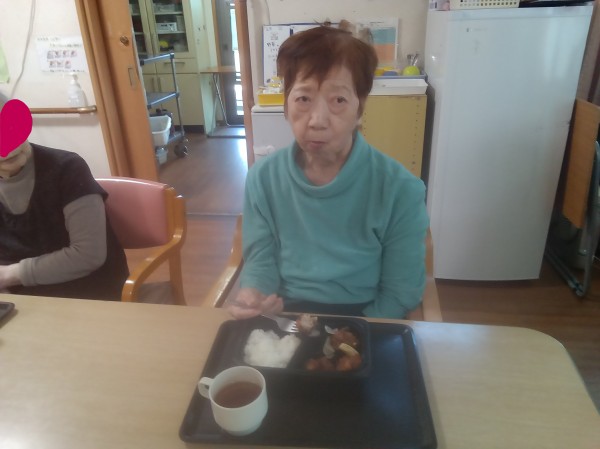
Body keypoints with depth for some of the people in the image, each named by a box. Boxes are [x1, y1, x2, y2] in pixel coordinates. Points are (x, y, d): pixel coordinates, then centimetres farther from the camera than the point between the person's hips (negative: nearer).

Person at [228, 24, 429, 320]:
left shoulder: (400, 190, -13)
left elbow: (400, 294, -7)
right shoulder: (263, 178, -4)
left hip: (361, 323, -1)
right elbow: (260, 261, 2)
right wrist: (252, 296, -18)